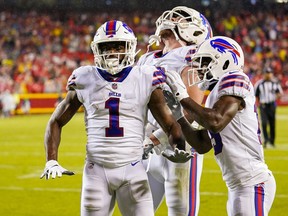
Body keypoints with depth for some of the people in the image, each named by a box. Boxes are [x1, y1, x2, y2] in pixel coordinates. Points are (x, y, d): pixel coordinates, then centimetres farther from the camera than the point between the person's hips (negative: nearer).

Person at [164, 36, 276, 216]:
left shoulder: (234, 81, -8)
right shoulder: (216, 95, 19)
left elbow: (216, 122, -23)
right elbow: (202, 145, 20)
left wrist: (183, 96, -13)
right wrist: (178, 116, 12)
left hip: (253, 183, -10)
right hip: (238, 186, 10)